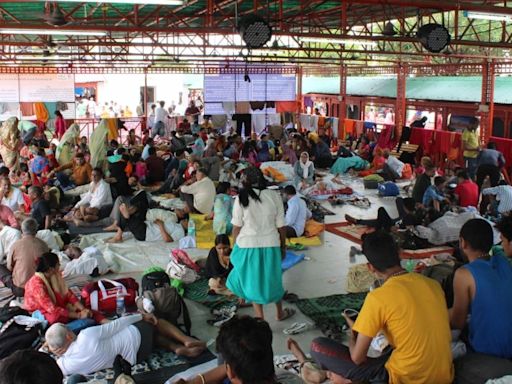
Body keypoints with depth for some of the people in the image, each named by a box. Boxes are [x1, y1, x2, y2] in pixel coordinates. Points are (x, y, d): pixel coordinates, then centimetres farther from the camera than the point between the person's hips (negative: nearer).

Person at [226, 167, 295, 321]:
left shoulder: (241, 198, -11)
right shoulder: (274, 196, -5)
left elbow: (236, 227, -7)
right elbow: (281, 226, -1)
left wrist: (234, 247, 7)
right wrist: (283, 246, 12)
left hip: (248, 244, -2)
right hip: (271, 244, 2)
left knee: (253, 280, 13)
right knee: (273, 278, 20)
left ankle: (260, 318, 17)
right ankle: (280, 313, 37)